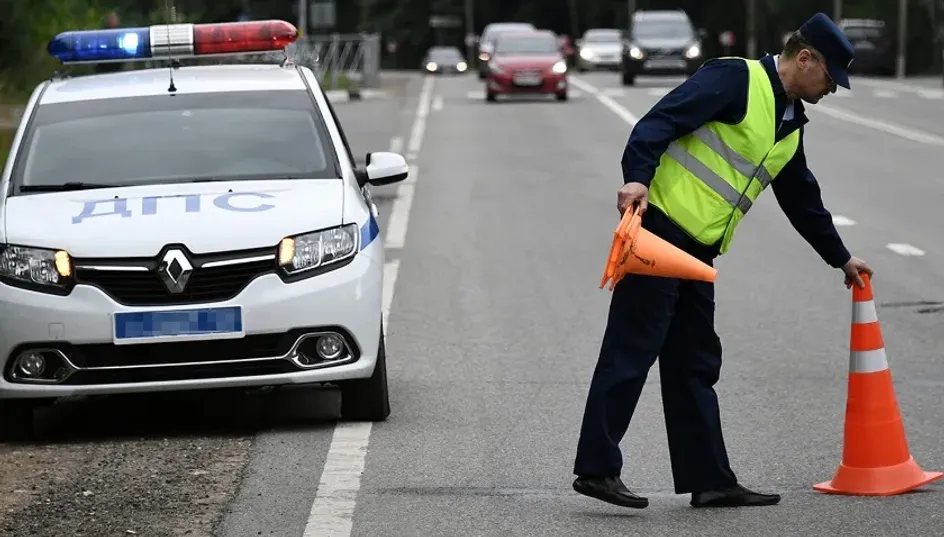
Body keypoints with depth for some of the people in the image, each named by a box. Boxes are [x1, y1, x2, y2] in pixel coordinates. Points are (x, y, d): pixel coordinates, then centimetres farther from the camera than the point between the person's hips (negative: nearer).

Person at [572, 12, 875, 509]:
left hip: (698, 249, 9)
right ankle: (596, 468, -6)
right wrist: (638, 178, -32)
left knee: (696, 365, 10)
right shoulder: (735, 79, -8)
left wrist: (841, 258, 39)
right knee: (632, 349, -9)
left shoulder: (790, 125, 19)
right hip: (658, 226, -9)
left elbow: (802, 200, 32)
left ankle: (709, 480, 13)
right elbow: (661, 121, -18)